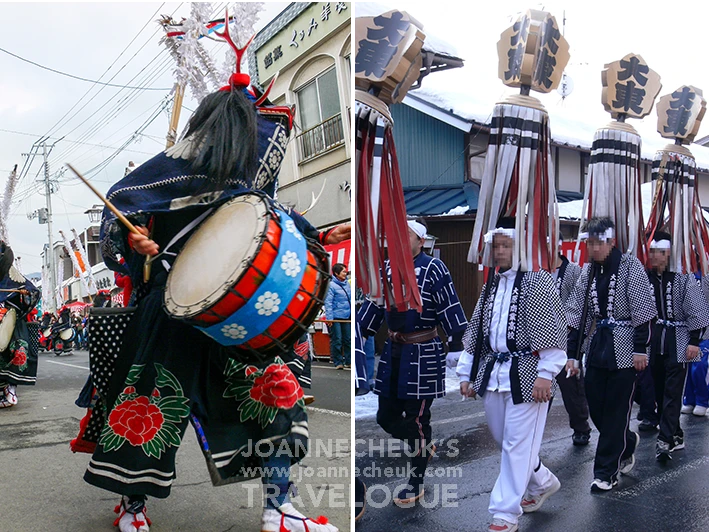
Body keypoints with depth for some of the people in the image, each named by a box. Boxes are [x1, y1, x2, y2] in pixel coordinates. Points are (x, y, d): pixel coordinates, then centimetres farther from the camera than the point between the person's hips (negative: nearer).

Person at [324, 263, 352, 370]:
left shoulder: (347, 283, 10)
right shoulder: (331, 285, -10)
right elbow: (328, 302, -12)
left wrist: (352, 313, 16)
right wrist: (329, 318, -16)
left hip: (347, 317, 6)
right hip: (336, 317, -6)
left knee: (348, 339, 9)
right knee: (337, 341, -1)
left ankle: (348, 361, 18)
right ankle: (338, 363, 8)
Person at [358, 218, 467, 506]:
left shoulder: (433, 269, -10)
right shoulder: (386, 269, 8)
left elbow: (451, 312, -10)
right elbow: (371, 310, 12)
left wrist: (457, 349, -11)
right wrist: (357, 340, 10)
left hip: (423, 353, -6)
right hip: (393, 352, 6)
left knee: (416, 418, 3)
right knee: (386, 417, 11)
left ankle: (416, 482, 23)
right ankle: (424, 445, 41)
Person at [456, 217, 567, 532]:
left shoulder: (537, 281, -7)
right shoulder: (491, 285, 13)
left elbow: (551, 330, -13)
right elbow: (475, 332, 15)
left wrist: (546, 374, -18)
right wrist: (466, 373, 13)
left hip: (526, 373, -7)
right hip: (492, 372, 7)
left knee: (517, 444, -2)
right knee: (503, 439, 16)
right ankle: (544, 482, 40)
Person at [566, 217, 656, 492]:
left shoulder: (630, 266, -8)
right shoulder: (587, 270, 7)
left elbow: (641, 310, -10)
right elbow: (577, 313, 7)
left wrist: (640, 349, -14)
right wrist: (572, 354, 4)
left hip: (623, 346, -5)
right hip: (597, 343, 6)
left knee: (616, 409, 0)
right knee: (595, 405, 9)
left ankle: (606, 472, 10)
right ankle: (627, 442, 37)